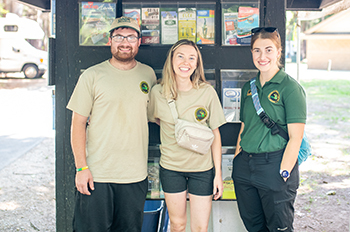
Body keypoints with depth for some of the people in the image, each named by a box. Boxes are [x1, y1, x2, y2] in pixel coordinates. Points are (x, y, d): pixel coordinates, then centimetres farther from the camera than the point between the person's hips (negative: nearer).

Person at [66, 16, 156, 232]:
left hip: (136, 175, 3)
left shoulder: (148, 74, 8)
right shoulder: (92, 76, -3)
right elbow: (78, 123, -4)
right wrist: (81, 167, -10)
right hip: (96, 174, -3)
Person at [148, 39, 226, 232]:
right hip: (171, 167, 1)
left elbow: (215, 133, -4)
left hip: (202, 169, -1)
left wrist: (218, 173, -4)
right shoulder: (158, 92, -7)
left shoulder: (207, 92, -10)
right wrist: (176, 132, 1)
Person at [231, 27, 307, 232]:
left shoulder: (290, 88, -8)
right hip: (245, 167, 6)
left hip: (275, 166, -6)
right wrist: (237, 163, 9)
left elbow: (295, 137, -12)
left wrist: (284, 174, -16)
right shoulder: (249, 88, 11)